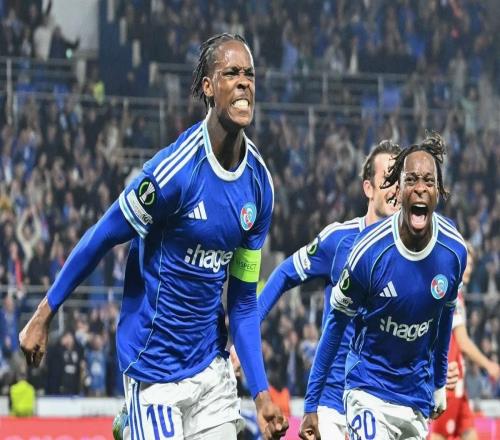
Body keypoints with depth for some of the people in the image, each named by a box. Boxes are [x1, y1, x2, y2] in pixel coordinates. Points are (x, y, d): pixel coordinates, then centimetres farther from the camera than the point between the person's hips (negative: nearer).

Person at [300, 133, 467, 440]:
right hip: (370, 392, -4)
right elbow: (337, 322, -7)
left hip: (418, 398, 4)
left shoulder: (454, 251, -8)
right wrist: (311, 405, -4)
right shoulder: (370, 251, -19)